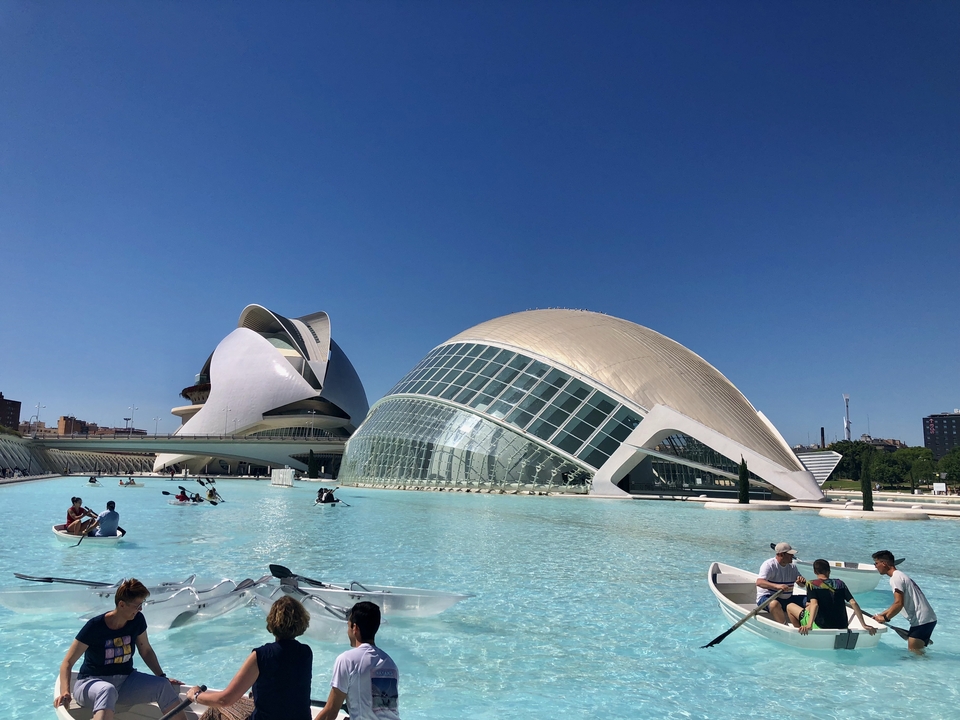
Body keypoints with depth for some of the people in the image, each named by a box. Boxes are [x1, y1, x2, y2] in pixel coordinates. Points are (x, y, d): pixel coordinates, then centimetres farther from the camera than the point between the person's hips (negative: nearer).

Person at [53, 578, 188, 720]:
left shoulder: (137, 620, -3)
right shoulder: (95, 626, -17)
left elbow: (146, 651, 10)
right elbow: (67, 662, -15)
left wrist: (162, 677, 4)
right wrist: (65, 692, -31)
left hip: (125, 681, 5)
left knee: (163, 685, -22)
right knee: (107, 691, -42)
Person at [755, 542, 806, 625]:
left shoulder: (792, 566, 9)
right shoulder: (769, 565, -15)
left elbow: (802, 584, 16)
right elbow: (759, 582, -29)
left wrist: (802, 580, -11)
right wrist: (777, 586, -45)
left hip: (786, 599, 7)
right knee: (774, 604, -39)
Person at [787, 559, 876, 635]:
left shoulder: (811, 584, -9)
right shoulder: (840, 583, 4)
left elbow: (815, 604, -24)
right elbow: (853, 603, -4)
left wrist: (809, 626, -32)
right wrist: (864, 625, 0)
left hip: (822, 627, -6)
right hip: (842, 627, 6)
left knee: (790, 606, 14)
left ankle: (801, 634, 16)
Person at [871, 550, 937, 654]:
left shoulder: (895, 578, -13)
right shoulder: (900, 575, 17)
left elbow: (898, 604, -22)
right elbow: (898, 604, 23)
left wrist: (885, 618, -11)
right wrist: (881, 615, 19)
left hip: (922, 621, -10)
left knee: (914, 651, -9)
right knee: (914, 650, 13)